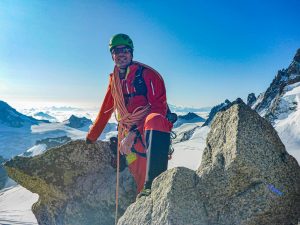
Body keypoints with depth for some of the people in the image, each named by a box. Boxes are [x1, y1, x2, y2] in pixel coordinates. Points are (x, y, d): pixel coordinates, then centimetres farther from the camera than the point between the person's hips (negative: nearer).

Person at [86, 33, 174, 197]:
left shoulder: (147, 74, -1)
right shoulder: (114, 80, 17)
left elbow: (159, 107, -10)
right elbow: (105, 112, 26)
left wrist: (134, 132, -20)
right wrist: (90, 139, 29)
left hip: (152, 131, -5)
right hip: (129, 136, 5)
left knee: (155, 121, -39)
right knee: (140, 180, -6)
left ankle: (152, 185, -42)